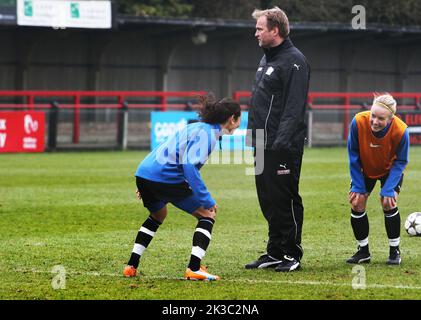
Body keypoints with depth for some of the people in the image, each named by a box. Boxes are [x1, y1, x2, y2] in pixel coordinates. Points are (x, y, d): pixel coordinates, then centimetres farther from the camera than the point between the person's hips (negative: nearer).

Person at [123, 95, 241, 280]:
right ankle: (194, 268, -6)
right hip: (165, 177, -9)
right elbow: (189, 165, -21)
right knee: (207, 214, 2)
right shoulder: (206, 134, -9)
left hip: (143, 172, 9)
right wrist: (206, 200, -19)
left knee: (158, 214, 33)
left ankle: (132, 266, 28)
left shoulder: (198, 127, 20)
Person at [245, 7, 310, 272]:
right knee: (268, 200, 12)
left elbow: (294, 107, -19)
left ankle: (292, 255, 1)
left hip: (284, 147, -9)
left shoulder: (294, 61, -12)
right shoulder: (267, 59, 18)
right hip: (264, 145, 9)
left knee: (285, 199, -5)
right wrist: (253, 135, 18)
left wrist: (281, 141, -25)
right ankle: (275, 253, 19)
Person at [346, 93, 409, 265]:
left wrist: (388, 190, -26)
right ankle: (363, 251, 11)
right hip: (364, 170, 2)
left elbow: (400, 162, -20)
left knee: (388, 203, -15)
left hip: (390, 170, -2)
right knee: (357, 203, -6)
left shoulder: (401, 131, -36)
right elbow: (353, 156, -19)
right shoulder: (358, 122, -34)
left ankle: (394, 251, 3)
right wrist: (357, 186, -18)